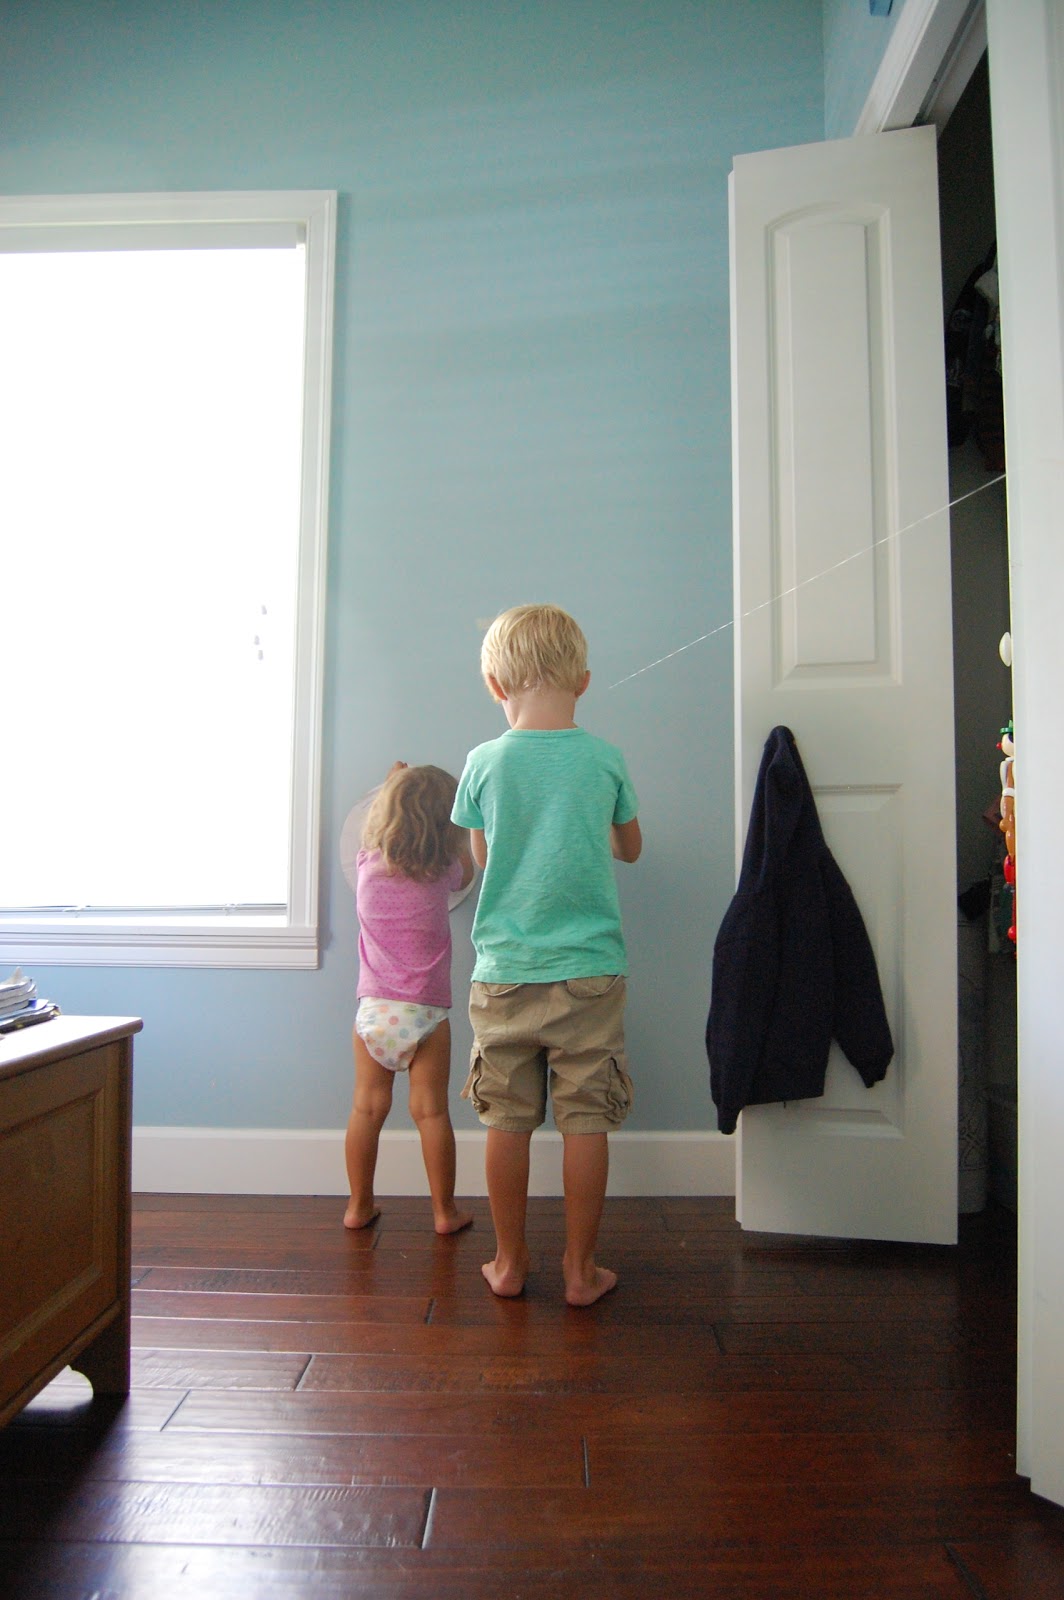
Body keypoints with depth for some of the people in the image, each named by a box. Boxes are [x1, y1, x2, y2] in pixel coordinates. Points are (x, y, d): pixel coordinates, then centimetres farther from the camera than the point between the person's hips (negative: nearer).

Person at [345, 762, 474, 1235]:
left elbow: (373, 833, 23)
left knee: (367, 1108, 11)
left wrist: (391, 784, 34)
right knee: (431, 1111, 5)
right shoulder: (442, 873, -7)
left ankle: (359, 1206, 22)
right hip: (425, 1012, -2)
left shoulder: (366, 864, -1)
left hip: (372, 1009, 2)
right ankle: (444, 1211, 15)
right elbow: (466, 870, 18)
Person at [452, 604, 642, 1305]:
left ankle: (510, 1261, 23)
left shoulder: (484, 763, -4)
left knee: (508, 1121, 10)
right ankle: (581, 1268, 17)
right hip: (589, 970, 0)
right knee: (586, 1121, 7)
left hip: (503, 974, 1)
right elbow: (630, 848, 13)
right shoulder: (605, 759, -3)